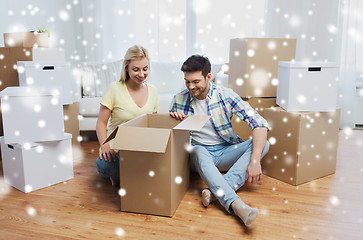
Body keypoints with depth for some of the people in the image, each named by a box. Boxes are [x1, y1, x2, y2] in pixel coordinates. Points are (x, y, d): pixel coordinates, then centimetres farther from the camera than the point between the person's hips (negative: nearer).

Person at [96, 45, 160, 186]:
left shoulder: (152, 91, 8)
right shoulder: (115, 89, -6)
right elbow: (101, 123, -4)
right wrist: (104, 146, -21)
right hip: (116, 149, -3)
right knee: (104, 164, -37)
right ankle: (117, 175, 1)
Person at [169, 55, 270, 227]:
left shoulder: (225, 95, -7)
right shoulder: (179, 100, -1)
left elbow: (260, 124, -15)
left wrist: (255, 160, -28)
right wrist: (174, 117, -14)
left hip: (225, 152, 1)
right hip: (198, 153, -1)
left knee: (263, 144, -22)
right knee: (199, 151, -36)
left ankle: (216, 192, -38)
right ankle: (236, 205, -51)